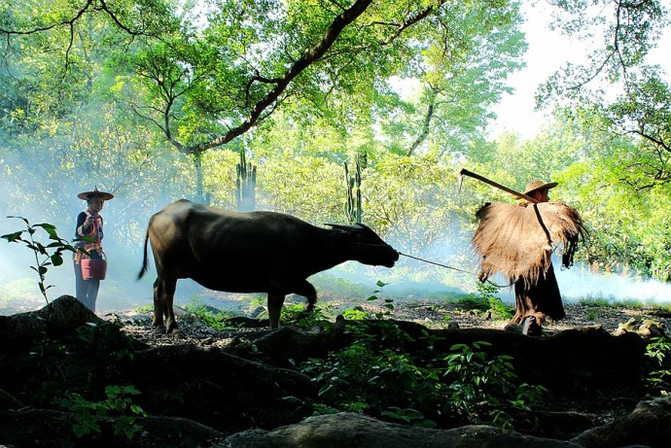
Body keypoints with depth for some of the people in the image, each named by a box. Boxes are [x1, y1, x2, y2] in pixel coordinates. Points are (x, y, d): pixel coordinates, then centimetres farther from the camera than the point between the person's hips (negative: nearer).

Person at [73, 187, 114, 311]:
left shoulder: (99, 218, 15)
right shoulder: (83, 215, -9)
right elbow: (77, 234, -24)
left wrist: (99, 252, 14)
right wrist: (85, 224, -42)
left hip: (96, 255, 8)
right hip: (83, 254, -8)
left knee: (94, 285, 8)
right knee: (82, 286, -9)